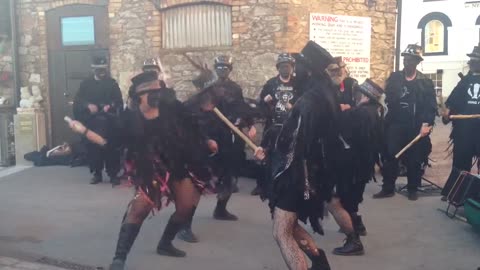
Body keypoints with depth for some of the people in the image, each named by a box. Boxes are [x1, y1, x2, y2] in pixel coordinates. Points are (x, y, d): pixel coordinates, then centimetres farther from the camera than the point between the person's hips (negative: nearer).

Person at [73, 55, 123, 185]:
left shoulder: (112, 83, 8)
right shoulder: (86, 84, 11)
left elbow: (119, 102, 0)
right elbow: (77, 101, 3)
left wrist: (110, 106, -19)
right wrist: (88, 105, -15)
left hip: (108, 122, -1)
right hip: (91, 122, 2)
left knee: (111, 147, -3)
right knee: (93, 148, 2)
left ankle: (113, 174, 6)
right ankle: (96, 174, 15)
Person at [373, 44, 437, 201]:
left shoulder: (425, 82, 3)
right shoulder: (394, 78, 8)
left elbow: (431, 106, -3)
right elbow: (388, 98, 5)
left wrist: (426, 124, -13)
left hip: (416, 127, -1)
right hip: (395, 124, 1)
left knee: (414, 159, 7)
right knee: (390, 156, -2)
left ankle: (412, 189, 21)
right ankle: (388, 188, 8)